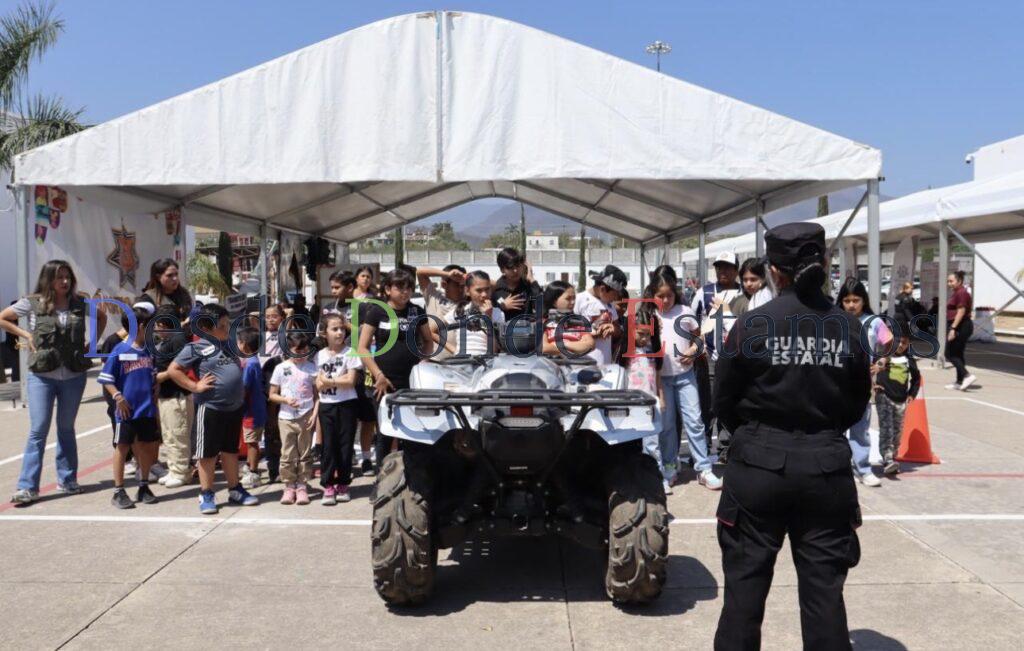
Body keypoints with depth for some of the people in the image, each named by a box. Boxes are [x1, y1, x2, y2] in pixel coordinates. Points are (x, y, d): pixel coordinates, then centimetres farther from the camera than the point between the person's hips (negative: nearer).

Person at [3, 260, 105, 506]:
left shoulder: (80, 304, 3)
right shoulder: (32, 303, -3)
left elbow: (102, 317, 20)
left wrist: (92, 341, 7)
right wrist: (26, 334, -5)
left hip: (74, 376, 3)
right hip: (41, 377, -2)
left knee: (66, 428, 13)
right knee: (38, 430, -5)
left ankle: (67, 479, 22)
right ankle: (27, 487, -1)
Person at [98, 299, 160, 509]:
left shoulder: (149, 350, 6)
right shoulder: (120, 351, -10)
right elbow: (106, 380, -8)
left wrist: (154, 405, 11)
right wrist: (118, 397, -17)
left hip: (147, 411, 5)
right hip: (126, 411, -5)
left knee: (146, 447, 12)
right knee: (122, 448, 5)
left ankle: (144, 487, 26)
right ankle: (118, 491, 13)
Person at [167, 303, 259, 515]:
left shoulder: (228, 344, 11)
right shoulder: (197, 348, -10)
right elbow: (172, 370, -13)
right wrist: (194, 386, -16)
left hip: (235, 407, 7)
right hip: (210, 408, -7)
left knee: (231, 450, 17)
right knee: (208, 453, 4)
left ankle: (235, 490, 27)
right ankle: (206, 495, 14)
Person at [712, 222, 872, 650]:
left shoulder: (754, 325, -10)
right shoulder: (848, 327, -2)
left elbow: (723, 400, -2)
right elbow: (858, 403, 7)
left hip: (760, 462, -2)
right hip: (826, 466, 2)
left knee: (746, 580, 10)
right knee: (824, 586, 12)